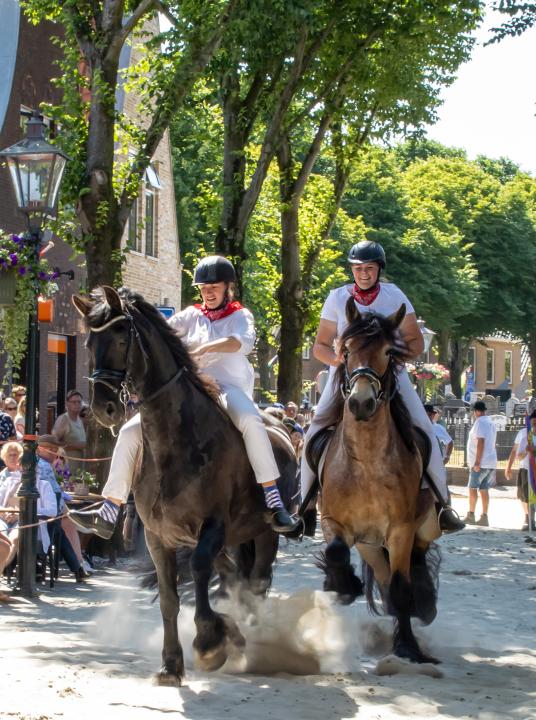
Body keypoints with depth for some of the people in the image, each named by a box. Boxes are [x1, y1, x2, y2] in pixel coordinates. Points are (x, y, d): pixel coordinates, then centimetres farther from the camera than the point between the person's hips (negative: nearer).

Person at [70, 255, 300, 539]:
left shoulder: (240, 316, 8)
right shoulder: (192, 315, 18)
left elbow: (245, 341, -15)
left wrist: (206, 347, -31)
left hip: (227, 387, -5)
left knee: (250, 422, -39)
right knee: (130, 432, -6)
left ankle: (275, 506, -41)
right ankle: (108, 515, -3)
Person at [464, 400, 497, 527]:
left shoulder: (480, 423, -12)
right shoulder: (491, 424, 16)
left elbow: (480, 442, -20)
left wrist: (477, 462, -21)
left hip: (481, 463, -8)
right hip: (491, 462, 8)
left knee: (472, 488, -3)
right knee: (484, 489, 8)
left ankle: (471, 515, -3)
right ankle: (484, 517, 7)